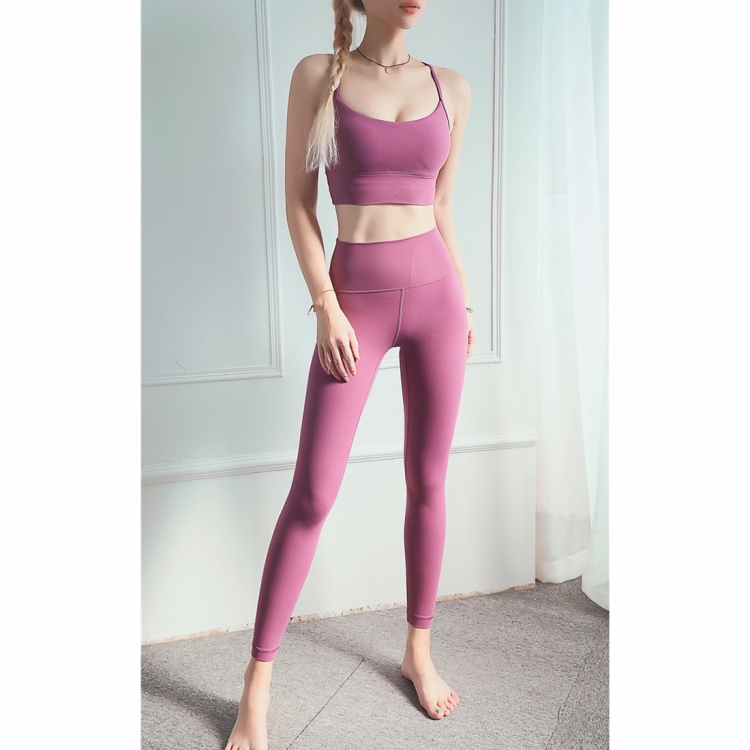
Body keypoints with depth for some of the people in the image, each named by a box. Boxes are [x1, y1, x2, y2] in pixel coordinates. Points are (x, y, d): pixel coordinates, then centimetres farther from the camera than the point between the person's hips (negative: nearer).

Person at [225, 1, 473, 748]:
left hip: (434, 295, 3)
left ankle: (418, 650, 27)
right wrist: (325, 308, -11)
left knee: (428, 482, 8)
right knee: (312, 495, -4)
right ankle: (258, 682, 11)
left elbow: (441, 206, 14)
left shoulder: (452, 88, 9)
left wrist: (464, 304, 12)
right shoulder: (317, 75, 1)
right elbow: (298, 200, -2)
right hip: (356, 302, -3)